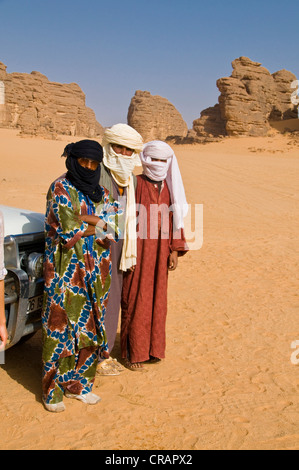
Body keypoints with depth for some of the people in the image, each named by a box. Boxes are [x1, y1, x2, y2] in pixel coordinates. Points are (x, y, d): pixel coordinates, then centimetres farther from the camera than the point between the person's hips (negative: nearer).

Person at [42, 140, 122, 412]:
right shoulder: (60, 188, -6)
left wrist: (85, 219, -16)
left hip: (95, 271, 6)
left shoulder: (101, 193, 11)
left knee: (90, 327, 9)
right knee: (61, 328, -1)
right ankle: (52, 391, 13)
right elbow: (68, 230, -16)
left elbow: (116, 225, -2)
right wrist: (101, 225, -7)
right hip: (65, 269, -5)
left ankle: (78, 383, 24)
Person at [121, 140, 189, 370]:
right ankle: (132, 352, 15)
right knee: (135, 301, 2)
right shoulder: (136, 184, -9)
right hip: (139, 250, -5)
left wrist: (175, 251, 5)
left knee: (157, 298, 12)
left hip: (160, 251, 5)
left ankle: (152, 347, 27)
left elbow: (173, 220, 9)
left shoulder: (168, 187, 7)